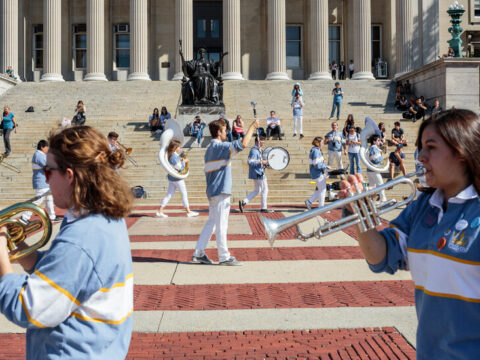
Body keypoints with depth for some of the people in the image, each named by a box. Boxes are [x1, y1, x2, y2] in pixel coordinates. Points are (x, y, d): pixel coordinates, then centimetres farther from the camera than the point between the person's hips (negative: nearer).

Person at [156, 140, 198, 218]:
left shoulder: (170, 155, 7)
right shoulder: (174, 157, -22)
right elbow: (180, 167, -20)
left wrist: (182, 154, 11)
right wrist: (184, 161, -5)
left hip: (171, 178, 9)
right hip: (177, 178, -9)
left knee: (169, 195, 10)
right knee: (184, 194, 4)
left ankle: (160, 211, 6)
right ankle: (188, 212, 13)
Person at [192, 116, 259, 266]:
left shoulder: (209, 150, 17)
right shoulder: (221, 147, -12)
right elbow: (243, 143, -22)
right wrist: (252, 127, -10)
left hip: (212, 191, 9)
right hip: (221, 192, -9)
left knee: (211, 222, 13)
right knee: (221, 224, -4)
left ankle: (198, 253, 14)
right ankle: (224, 257, 3)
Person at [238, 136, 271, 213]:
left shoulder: (258, 150, 17)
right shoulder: (254, 151, -16)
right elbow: (251, 162, -25)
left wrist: (264, 162, 12)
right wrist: (262, 162, -23)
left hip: (258, 173, 10)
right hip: (258, 174, -10)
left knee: (257, 190, 13)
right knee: (264, 190, -1)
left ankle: (244, 202, 5)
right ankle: (263, 208, 6)